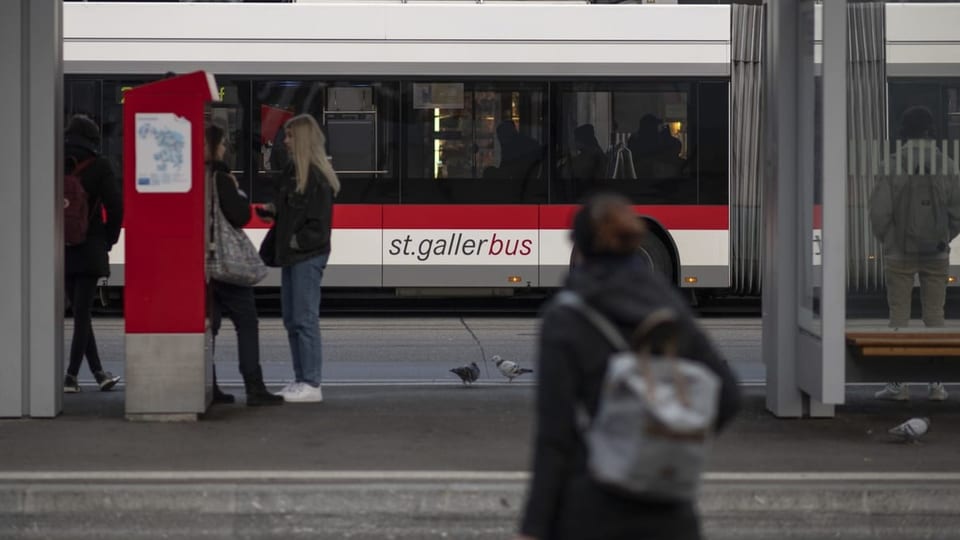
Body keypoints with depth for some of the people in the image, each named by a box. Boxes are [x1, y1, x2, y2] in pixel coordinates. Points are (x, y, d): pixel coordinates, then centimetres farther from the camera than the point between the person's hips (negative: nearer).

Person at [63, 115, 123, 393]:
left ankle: (98, 372, 16)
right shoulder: (98, 166, -6)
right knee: (82, 311, -1)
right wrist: (109, 238, 3)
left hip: (61, 249, 3)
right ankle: (71, 375, -6)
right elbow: (115, 206, -10)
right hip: (89, 248, -3)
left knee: (79, 311, 13)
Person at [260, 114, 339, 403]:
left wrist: (299, 241, -16)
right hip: (290, 254, 10)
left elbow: (320, 219, -17)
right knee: (291, 319, 12)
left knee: (305, 319, -7)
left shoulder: (317, 176, -14)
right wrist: (274, 209, 3)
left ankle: (312, 385, -2)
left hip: (307, 256, -10)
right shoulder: (293, 171, 13)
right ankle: (301, 380, 19)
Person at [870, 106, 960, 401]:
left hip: (899, 253, -2)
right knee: (934, 316, 7)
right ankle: (936, 382, 6)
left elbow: (879, 211, -9)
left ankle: (898, 382, 1)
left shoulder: (892, 165, -9)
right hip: (936, 254, 2)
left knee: (899, 316, 2)